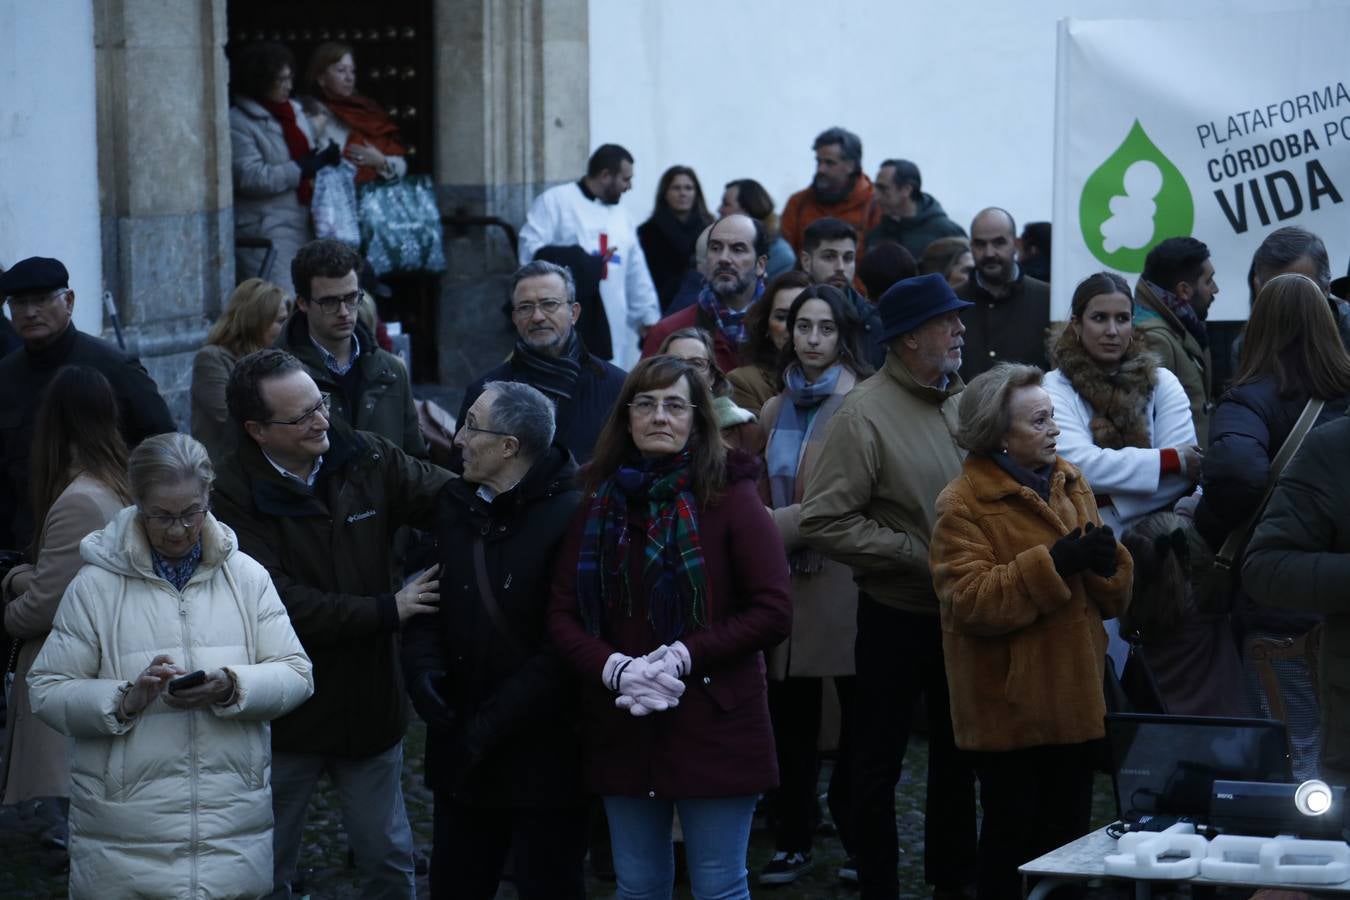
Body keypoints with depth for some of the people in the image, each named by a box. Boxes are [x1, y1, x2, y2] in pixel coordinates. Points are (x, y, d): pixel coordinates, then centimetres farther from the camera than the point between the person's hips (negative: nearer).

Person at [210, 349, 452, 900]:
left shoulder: (366, 459, -5)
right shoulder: (236, 495, -17)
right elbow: (280, 603, -24)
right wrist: (387, 610, -20)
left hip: (370, 703, 3)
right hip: (286, 712, -3)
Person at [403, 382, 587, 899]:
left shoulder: (570, 516, -15)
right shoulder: (455, 503, 7)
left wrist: (494, 721, -19)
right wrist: (422, 662, -7)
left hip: (543, 757, -6)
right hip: (460, 753, 6)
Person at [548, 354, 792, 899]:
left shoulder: (729, 497, -5)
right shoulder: (600, 502, 6)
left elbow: (774, 611, -10)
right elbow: (562, 614, 4)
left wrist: (683, 656, -18)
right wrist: (614, 669, -15)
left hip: (714, 729, -4)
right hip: (621, 731, 4)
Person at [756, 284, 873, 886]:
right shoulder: (776, 410, 15)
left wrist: (777, 527, -11)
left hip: (843, 579, -6)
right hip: (785, 581, 6)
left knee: (856, 716, 3)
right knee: (792, 720, 9)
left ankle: (858, 838, 11)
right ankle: (792, 841, 16)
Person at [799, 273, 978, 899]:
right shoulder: (866, 414, -16)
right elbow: (824, 521, -20)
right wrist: (917, 554, -19)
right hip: (898, 616, -6)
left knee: (957, 756, 18)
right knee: (879, 765, 8)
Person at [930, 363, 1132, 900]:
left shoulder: (1070, 485, 11)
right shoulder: (962, 505, -9)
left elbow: (1114, 596, 11)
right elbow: (971, 601, -21)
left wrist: (1104, 561, -12)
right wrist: (1055, 563, -25)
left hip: (1075, 703, 6)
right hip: (1011, 710, -6)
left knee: (1069, 834, 13)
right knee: (1013, 839, 1)